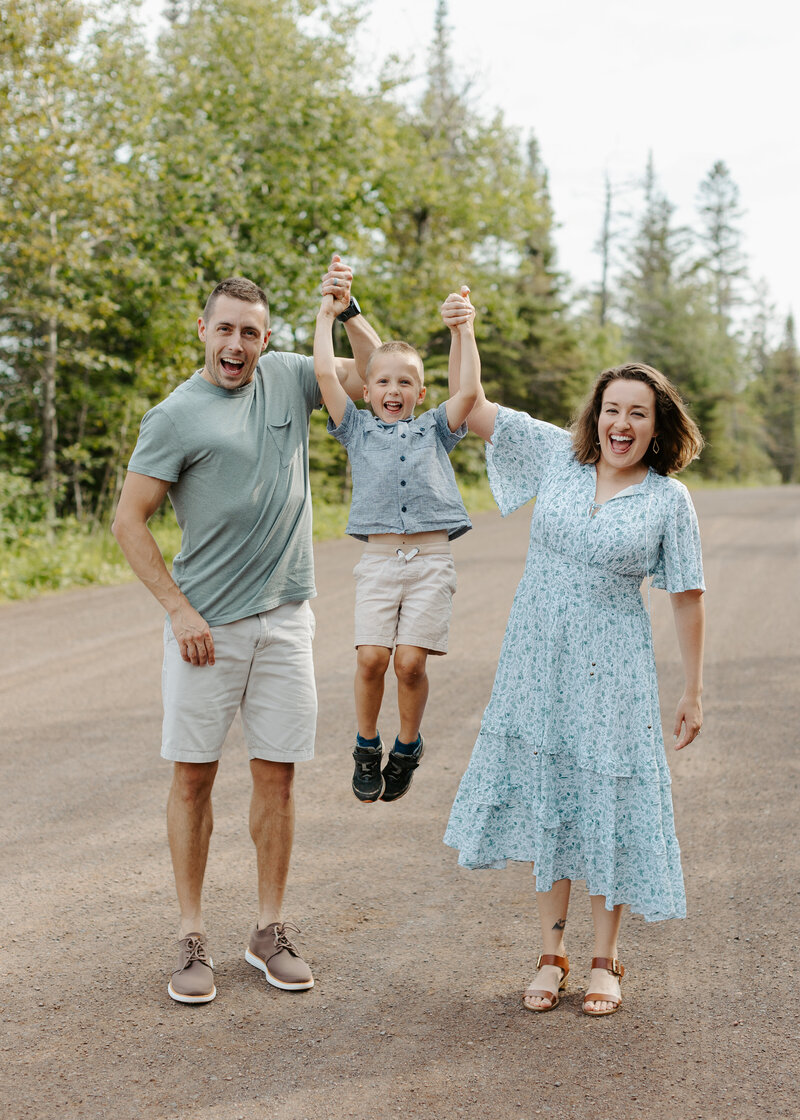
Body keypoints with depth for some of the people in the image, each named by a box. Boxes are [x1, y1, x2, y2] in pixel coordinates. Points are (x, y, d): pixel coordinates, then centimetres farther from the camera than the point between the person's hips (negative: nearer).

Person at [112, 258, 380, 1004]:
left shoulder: (286, 377, 7)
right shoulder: (175, 416, -6)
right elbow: (129, 522, -6)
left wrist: (348, 309, 2)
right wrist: (179, 609, -12)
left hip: (284, 619, 4)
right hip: (206, 626, -3)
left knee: (276, 773, 7)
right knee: (193, 775, 3)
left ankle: (270, 930, 19)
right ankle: (192, 937, 13)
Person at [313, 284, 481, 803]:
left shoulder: (434, 429, 14)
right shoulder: (357, 428, 13)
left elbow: (469, 392, -1)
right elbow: (325, 375, 4)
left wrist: (465, 333, 2)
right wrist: (327, 316, 9)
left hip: (432, 561, 0)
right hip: (379, 561, 0)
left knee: (410, 660, -9)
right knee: (371, 657, -11)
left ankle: (408, 746, 16)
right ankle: (367, 745, 13)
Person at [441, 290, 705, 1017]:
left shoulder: (668, 500, -5)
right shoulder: (558, 455, 1)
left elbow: (687, 599, -2)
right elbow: (473, 411, 2)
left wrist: (693, 692, -1)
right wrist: (462, 335, -10)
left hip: (611, 671, -3)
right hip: (538, 661, 3)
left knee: (608, 804, 2)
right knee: (544, 799, 9)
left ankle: (605, 961, 19)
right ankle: (551, 954, 23)